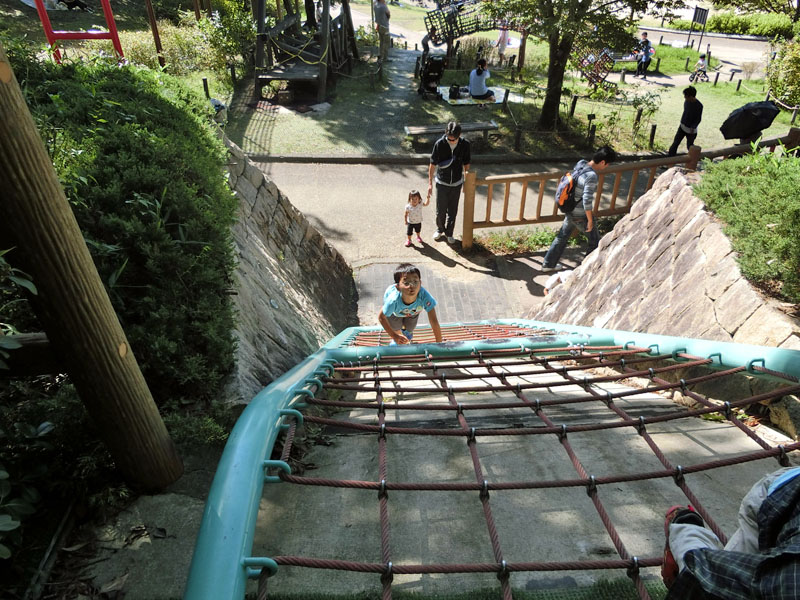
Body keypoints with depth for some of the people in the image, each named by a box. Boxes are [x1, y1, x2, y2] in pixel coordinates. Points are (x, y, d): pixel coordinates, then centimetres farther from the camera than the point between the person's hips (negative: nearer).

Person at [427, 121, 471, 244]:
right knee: (440, 211, 10)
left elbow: (466, 164, 1)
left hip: (457, 184, 1)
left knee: (452, 211, 12)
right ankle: (440, 229, 37)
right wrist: (430, 183, -8)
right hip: (442, 183, -1)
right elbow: (433, 164, -9)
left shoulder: (465, 144, -12)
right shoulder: (439, 144, -17)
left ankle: (449, 233, 33)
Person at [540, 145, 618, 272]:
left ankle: (548, 264, 31)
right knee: (595, 241, 14)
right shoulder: (591, 176, -26)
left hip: (570, 211, 8)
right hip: (581, 216, -8)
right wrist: (590, 220, -17)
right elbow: (587, 201, -28)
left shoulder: (580, 164, -2)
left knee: (562, 237, 22)